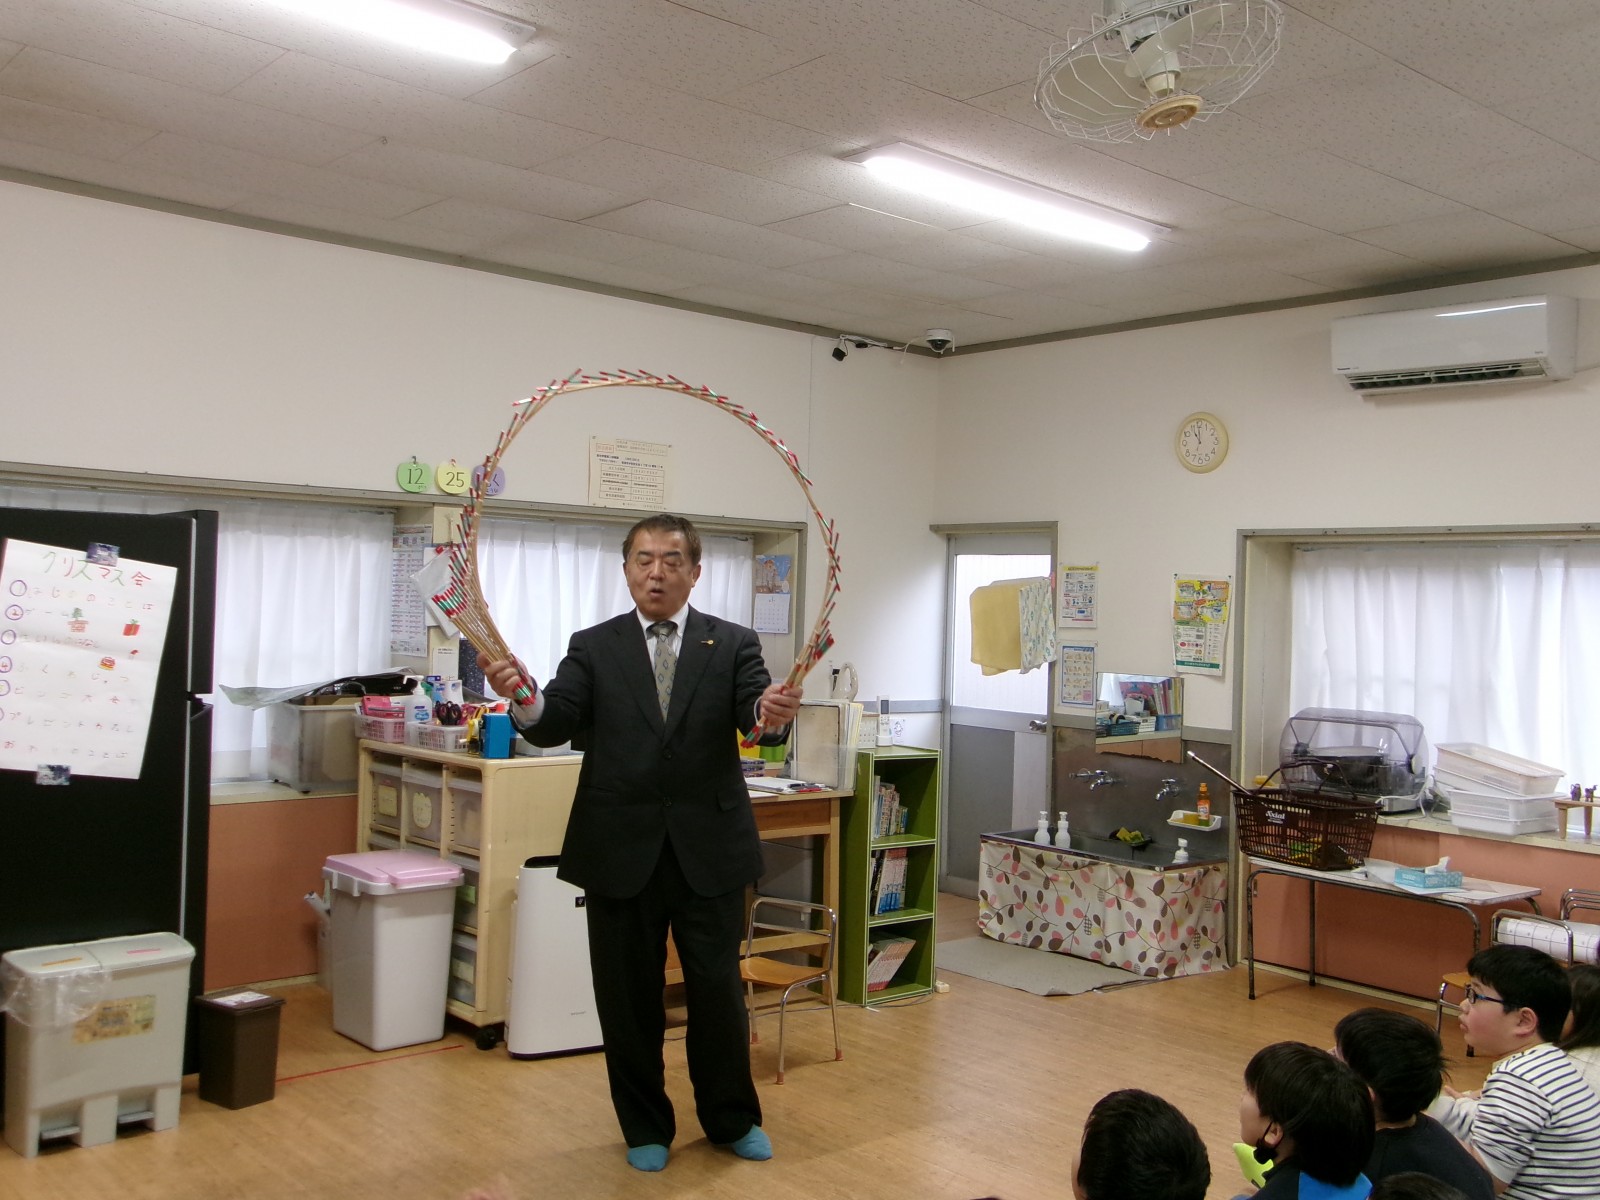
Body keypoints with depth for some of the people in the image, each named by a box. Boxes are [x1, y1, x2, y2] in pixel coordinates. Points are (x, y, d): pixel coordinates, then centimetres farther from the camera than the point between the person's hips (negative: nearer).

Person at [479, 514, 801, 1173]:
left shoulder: (733, 644, 1)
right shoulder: (593, 647, 2)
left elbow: (755, 714, -14)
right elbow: (557, 724, -10)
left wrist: (773, 713, -38)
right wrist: (525, 699, -33)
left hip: (709, 849, 0)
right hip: (622, 850, 1)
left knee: (718, 990, 9)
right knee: (628, 995, 11)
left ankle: (732, 1118, 32)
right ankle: (646, 1125, 31)